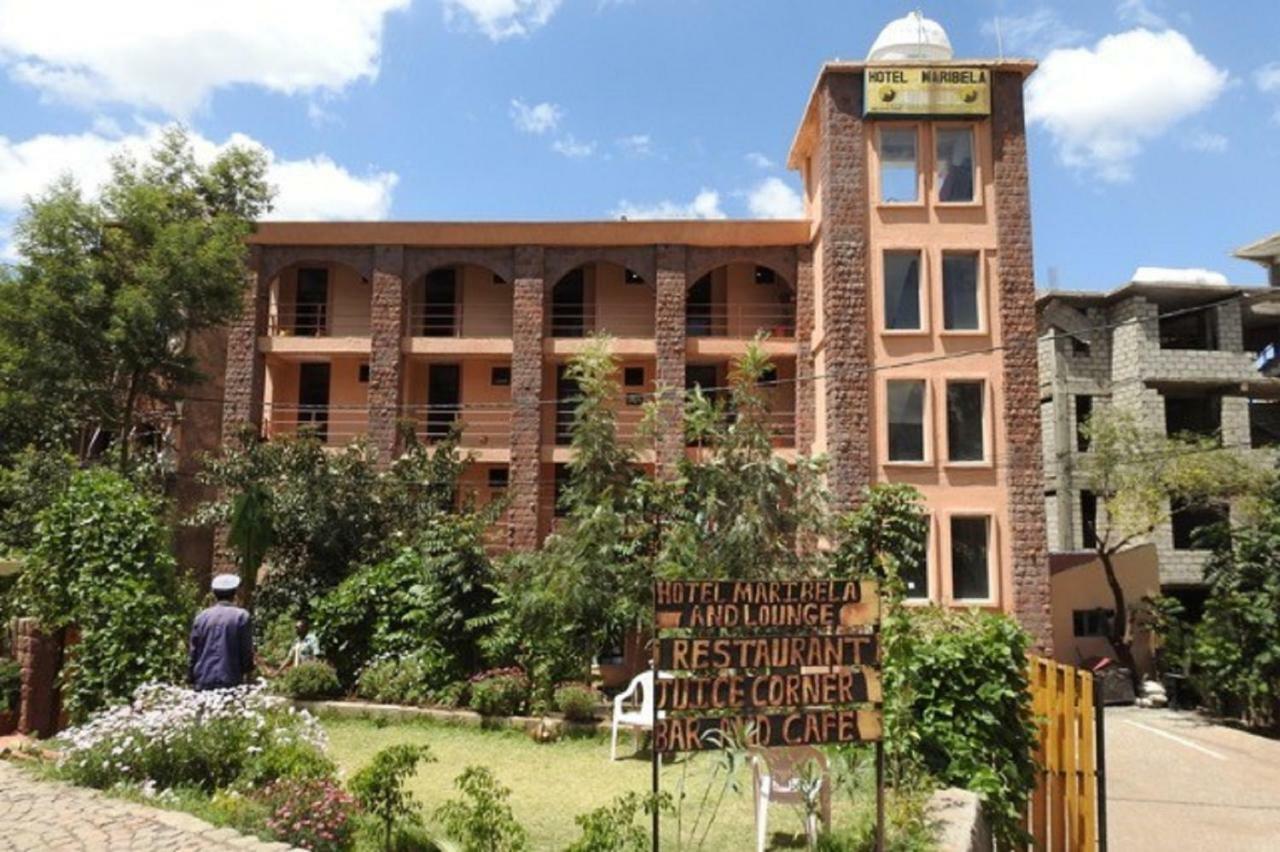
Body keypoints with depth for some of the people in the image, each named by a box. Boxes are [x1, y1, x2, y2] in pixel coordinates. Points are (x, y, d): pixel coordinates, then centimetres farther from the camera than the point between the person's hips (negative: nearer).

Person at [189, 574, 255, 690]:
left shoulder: (201, 617, 7)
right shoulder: (242, 617, -3)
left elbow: (193, 652, 10)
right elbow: (247, 652, -2)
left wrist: (193, 679, 19)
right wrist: (246, 668, 17)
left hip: (203, 682, 4)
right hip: (231, 682, -3)